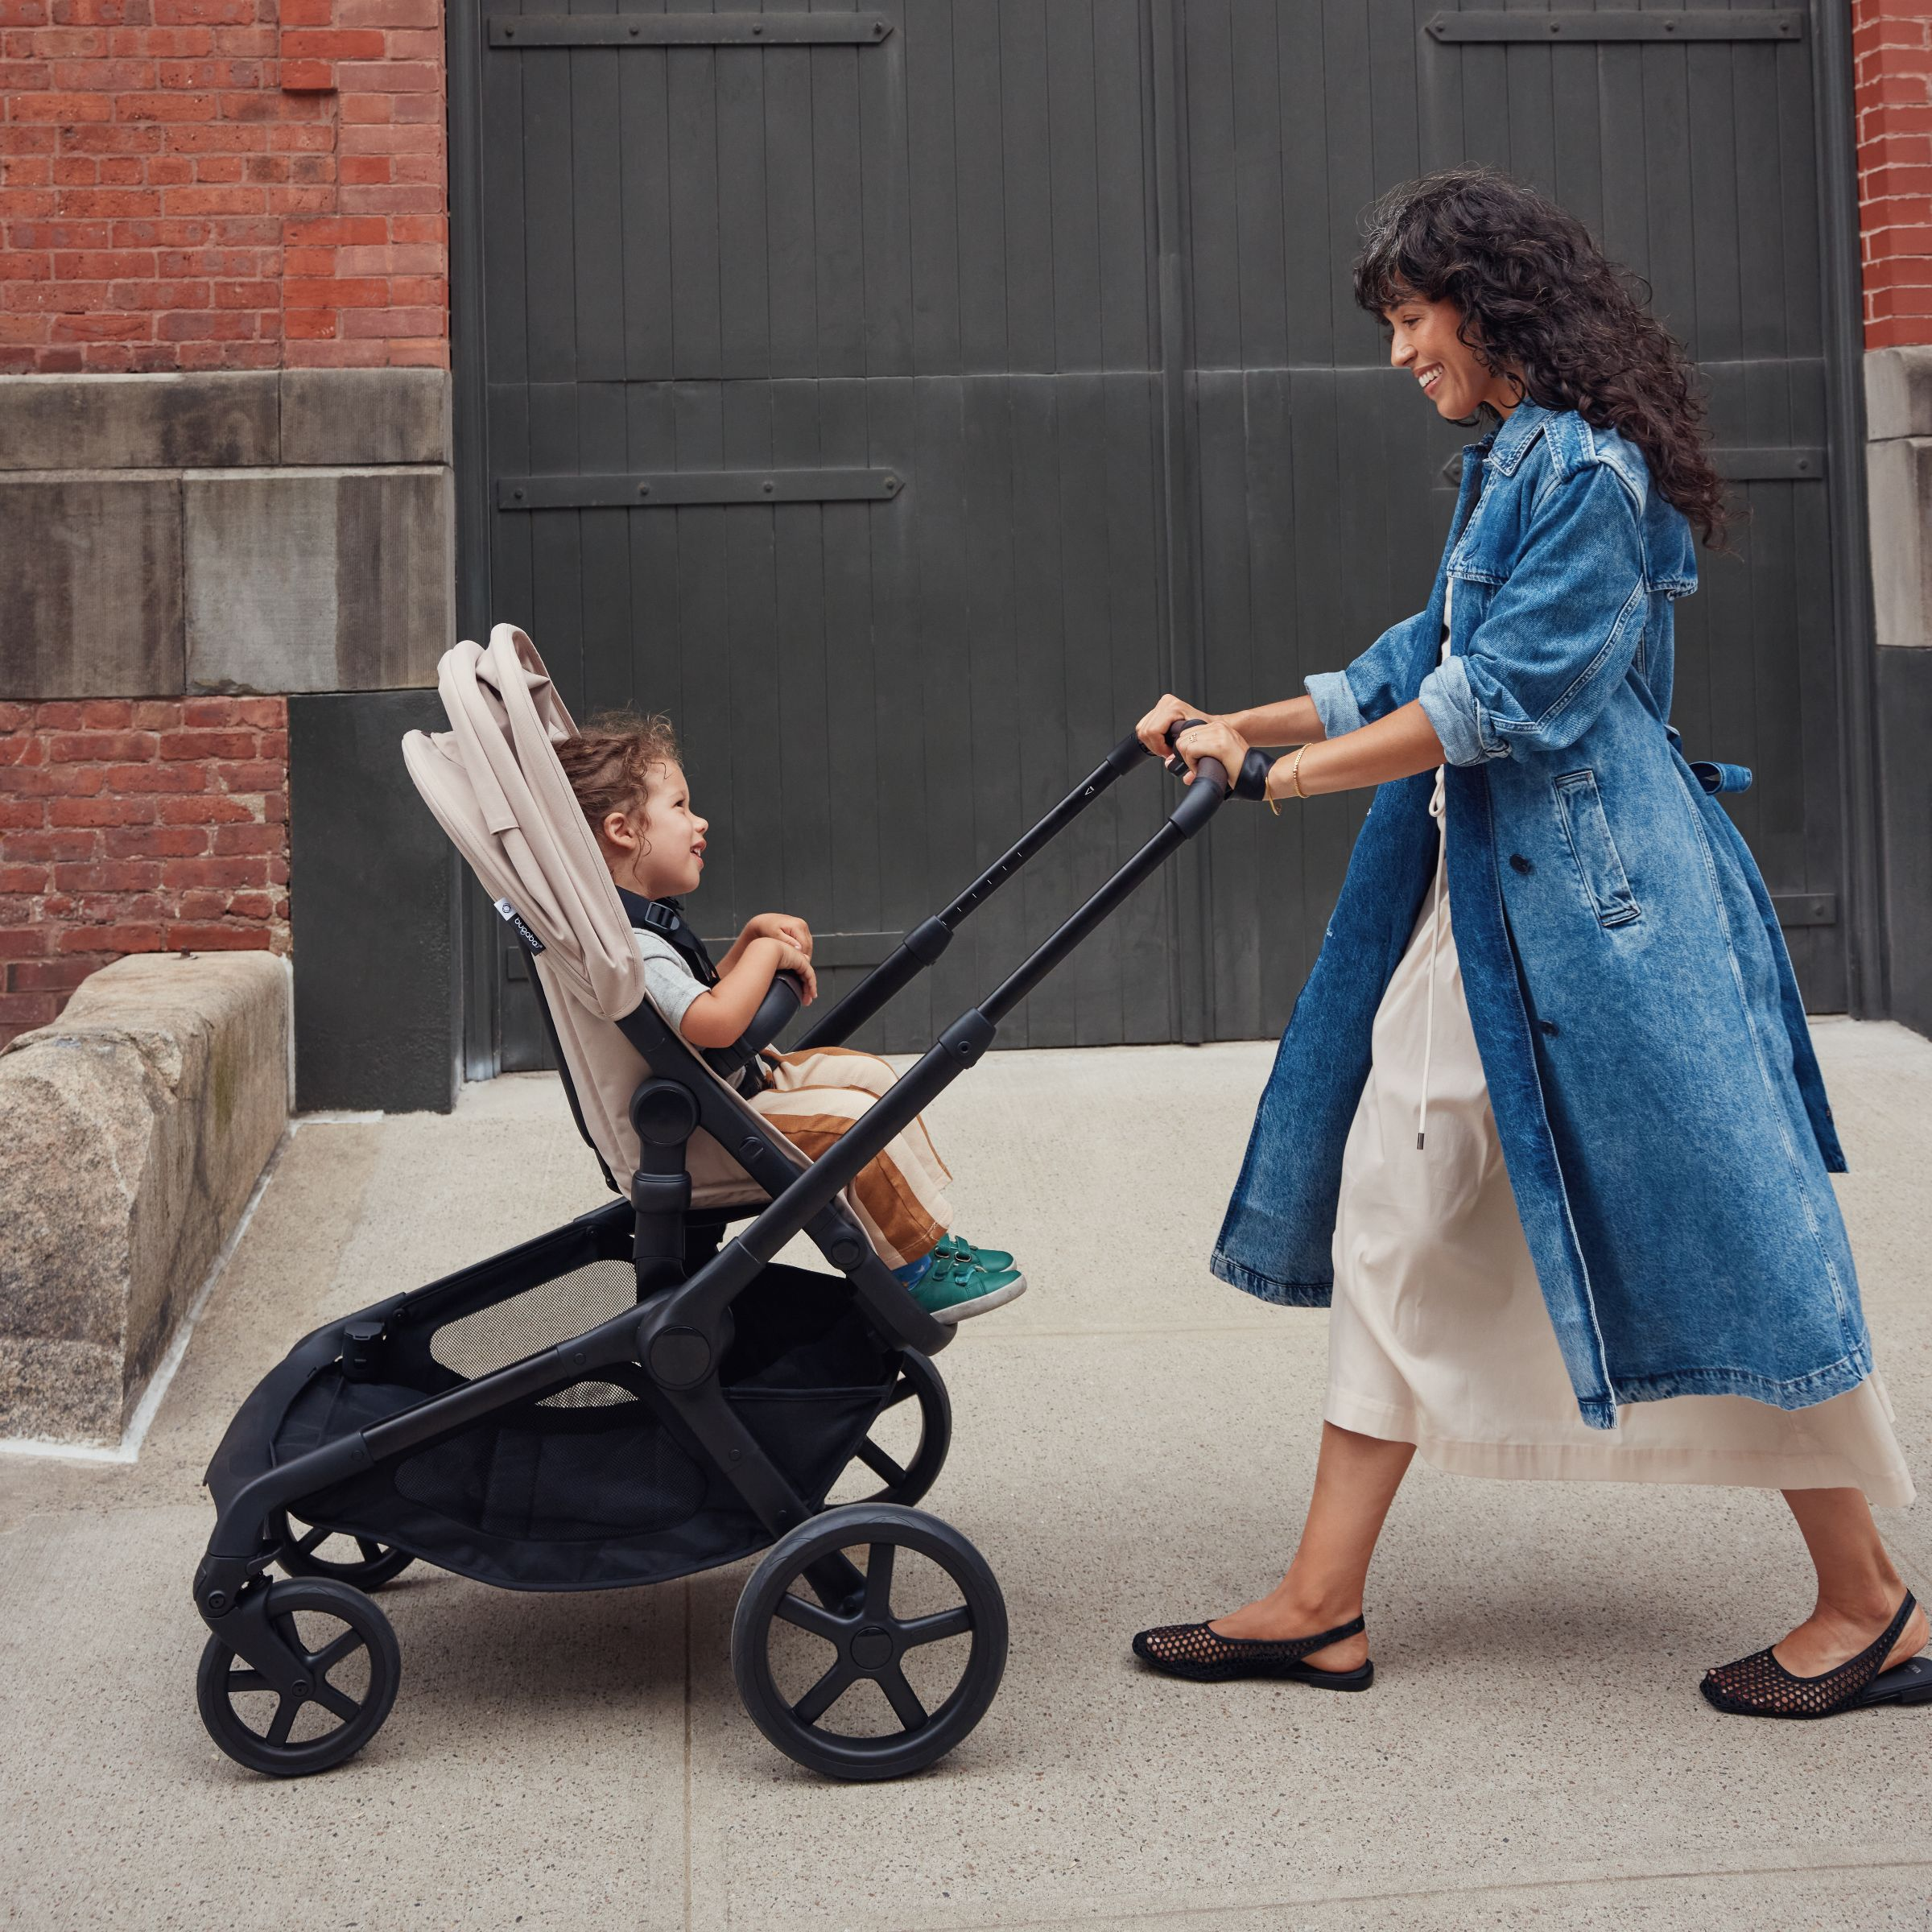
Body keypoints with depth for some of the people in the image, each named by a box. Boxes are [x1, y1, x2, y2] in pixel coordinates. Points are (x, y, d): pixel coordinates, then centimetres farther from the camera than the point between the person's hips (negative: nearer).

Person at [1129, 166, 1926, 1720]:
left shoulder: (1588, 471, -15)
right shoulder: (1513, 466, 15)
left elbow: (1496, 701, -20)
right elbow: (1426, 663, 20)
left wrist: (1284, 774, -15)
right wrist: (1237, 725, 16)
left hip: (1595, 905, -10)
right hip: (1482, 895, 10)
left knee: (1707, 1237, -2)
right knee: (1398, 1226, 9)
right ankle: (1323, 1606, 15)